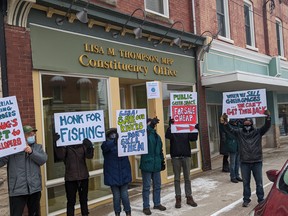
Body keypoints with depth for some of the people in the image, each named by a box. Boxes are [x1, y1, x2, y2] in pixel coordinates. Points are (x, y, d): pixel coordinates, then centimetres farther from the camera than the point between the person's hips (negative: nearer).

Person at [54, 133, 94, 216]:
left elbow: (89, 156, -9)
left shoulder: (83, 144, 3)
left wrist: (89, 147, -31)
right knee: (71, 202, 2)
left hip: (83, 177, 3)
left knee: (84, 200, 16)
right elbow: (60, 156, -20)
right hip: (70, 178, -3)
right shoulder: (66, 146, -4)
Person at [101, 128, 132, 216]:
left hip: (124, 175, 1)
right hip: (113, 175, -1)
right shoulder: (106, 145, -4)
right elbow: (105, 146, -26)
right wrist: (114, 140, -40)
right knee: (116, 196, 7)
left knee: (125, 195, 5)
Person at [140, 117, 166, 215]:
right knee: (146, 187, 1)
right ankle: (146, 206, 10)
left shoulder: (157, 136, 14)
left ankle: (157, 203, 28)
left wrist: (162, 161, 18)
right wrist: (151, 125, -33)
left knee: (157, 185, 14)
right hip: (147, 164, -6)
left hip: (156, 165, 7)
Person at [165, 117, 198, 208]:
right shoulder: (172, 130, -1)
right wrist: (170, 125, -33)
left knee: (187, 178, 8)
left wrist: (196, 129, -21)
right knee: (177, 178, 6)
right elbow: (167, 136, -20)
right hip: (175, 156, -1)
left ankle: (189, 197, 17)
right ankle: (178, 198, 12)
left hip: (186, 155, 2)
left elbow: (193, 138, -5)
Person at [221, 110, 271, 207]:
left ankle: (261, 199, 22)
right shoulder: (239, 132, 3)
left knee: (259, 182, 9)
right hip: (244, 162, 1)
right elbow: (230, 129, -6)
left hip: (257, 161, -1)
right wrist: (225, 123, -23)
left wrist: (268, 118, -28)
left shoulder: (258, 132, 1)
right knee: (246, 182, 9)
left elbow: (266, 127, -11)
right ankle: (246, 200, 20)